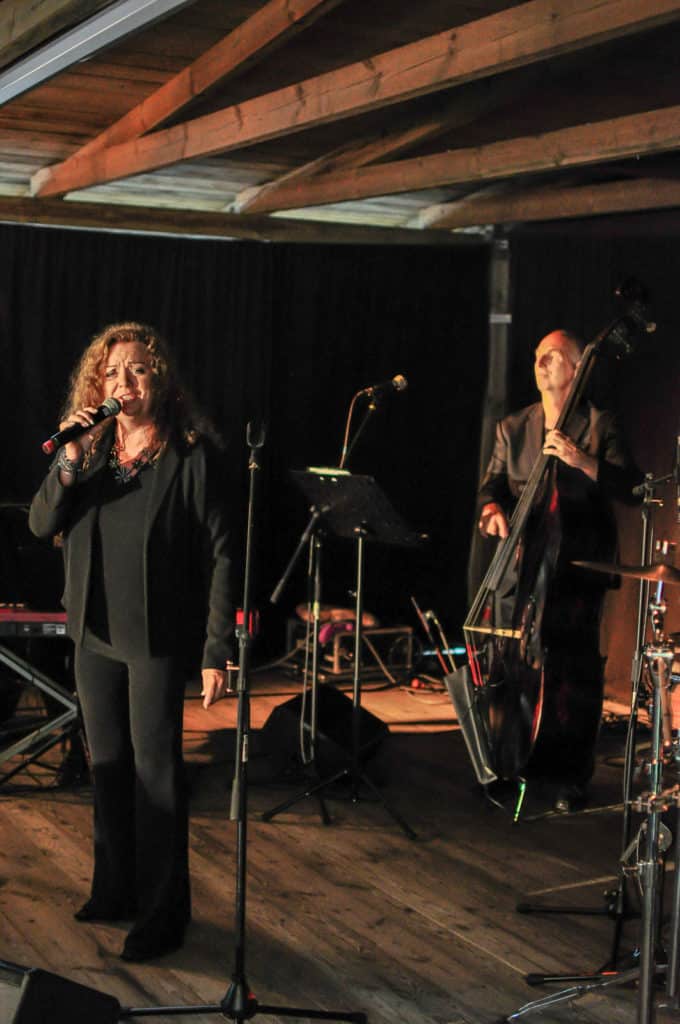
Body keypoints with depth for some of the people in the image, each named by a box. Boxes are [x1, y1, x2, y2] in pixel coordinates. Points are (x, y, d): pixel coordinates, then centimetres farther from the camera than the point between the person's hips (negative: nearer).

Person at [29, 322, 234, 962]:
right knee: (107, 766, 16)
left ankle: (162, 914, 9)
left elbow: (220, 554, -11)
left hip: (159, 639, -6)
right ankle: (117, 889, 31)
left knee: (155, 771, -2)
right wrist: (70, 463, -18)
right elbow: (41, 523, -1)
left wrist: (217, 651, -14)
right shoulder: (93, 447, 4)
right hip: (95, 635, 6)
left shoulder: (191, 455, -12)